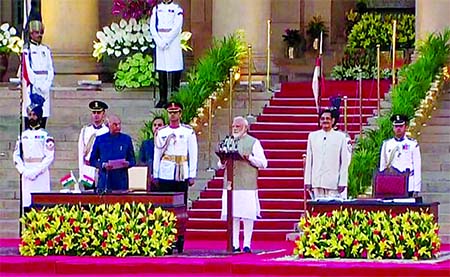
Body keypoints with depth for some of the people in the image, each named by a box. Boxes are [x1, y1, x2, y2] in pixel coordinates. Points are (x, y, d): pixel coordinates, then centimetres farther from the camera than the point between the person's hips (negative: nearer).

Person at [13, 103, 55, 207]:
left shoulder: (45, 135, -1)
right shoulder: (23, 135, 12)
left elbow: (50, 157, -8)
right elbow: (16, 156, 10)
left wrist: (36, 171, -15)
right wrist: (24, 171, -5)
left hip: (41, 175, -4)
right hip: (26, 176, 4)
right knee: (27, 204, 1)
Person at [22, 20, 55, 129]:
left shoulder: (46, 50, 14)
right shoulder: (27, 50, -2)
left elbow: (51, 70, 9)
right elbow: (27, 71, -10)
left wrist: (47, 85, -7)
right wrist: (38, 86, -15)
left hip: (45, 89, 5)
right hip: (32, 90, -5)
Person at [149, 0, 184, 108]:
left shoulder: (177, 9, 2)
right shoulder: (156, 9, 13)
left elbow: (177, 27, -8)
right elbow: (152, 26, 5)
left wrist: (166, 41, -15)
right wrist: (159, 41, -8)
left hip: (173, 43, -3)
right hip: (160, 43, 3)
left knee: (174, 71, -6)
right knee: (161, 72, 3)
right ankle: (162, 99, 6)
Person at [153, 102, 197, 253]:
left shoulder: (188, 132, 5)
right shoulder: (161, 132, 8)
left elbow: (193, 154, 4)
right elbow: (157, 154, 10)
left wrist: (192, 175, -1)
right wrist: (155, 175, 6)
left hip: (182, 175, -1)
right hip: (165, 174, 1)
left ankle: (180, 243, 5)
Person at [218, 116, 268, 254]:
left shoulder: (253, 143, 4)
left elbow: (263, 163, -1)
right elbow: (220, 165, 21)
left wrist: (249, 158, -15)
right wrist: (222, 162, -3)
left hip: (247, 185, -4)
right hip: (230, 183, 4)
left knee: (247, 215, -5)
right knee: (233, 215, 2)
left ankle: (247, 244, -1)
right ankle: (235, 244, 5)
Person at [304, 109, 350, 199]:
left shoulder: (340, 137, 4)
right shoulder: (313, 136, 12)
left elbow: (344, 162, 2)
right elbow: (309, 160, 13)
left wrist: (342, 182, -5)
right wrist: (307, 181, 7)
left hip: (333, 183, -3)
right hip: (317, 181, 3)